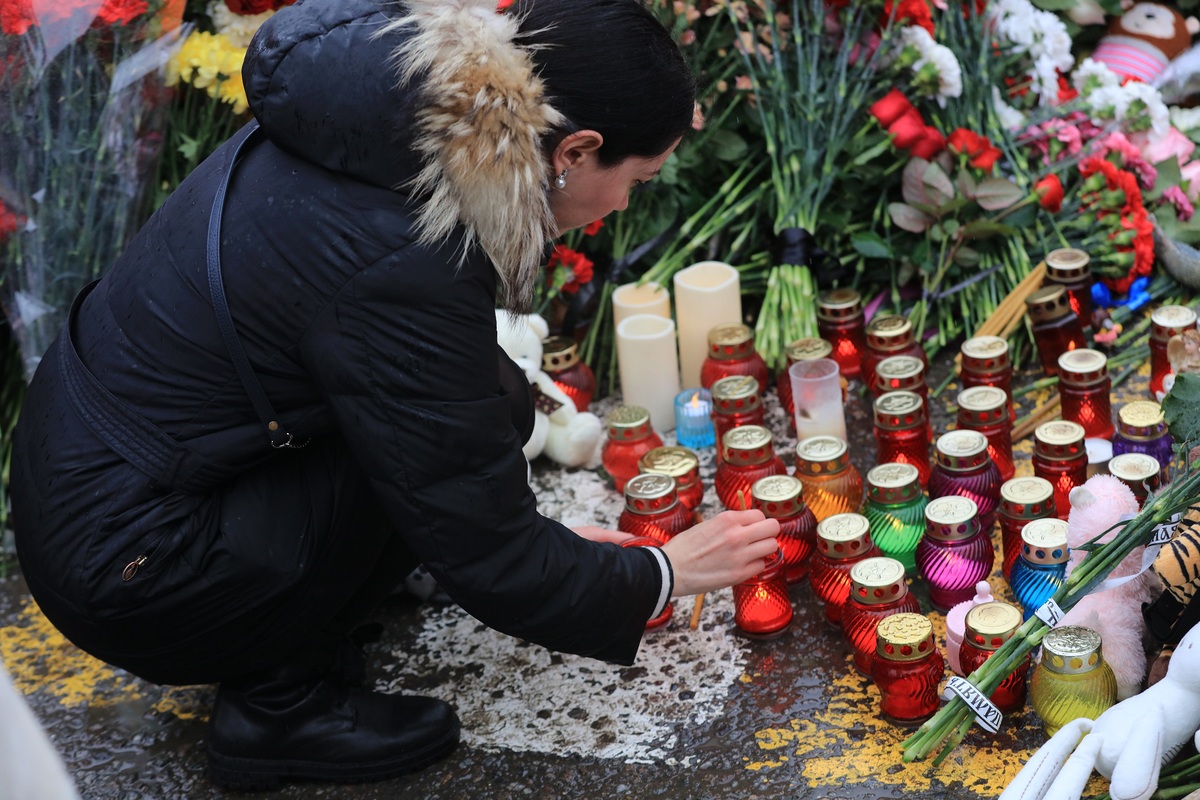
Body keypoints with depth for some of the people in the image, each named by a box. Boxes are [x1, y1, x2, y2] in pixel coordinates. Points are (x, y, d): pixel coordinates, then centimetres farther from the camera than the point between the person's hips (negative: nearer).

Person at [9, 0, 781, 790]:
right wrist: (665, 573, -2)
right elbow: (493, 566, -18)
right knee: (490, 407, -13)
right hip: (125, 568, -8)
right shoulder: (407, 274, -29)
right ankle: (280, 704, -1)